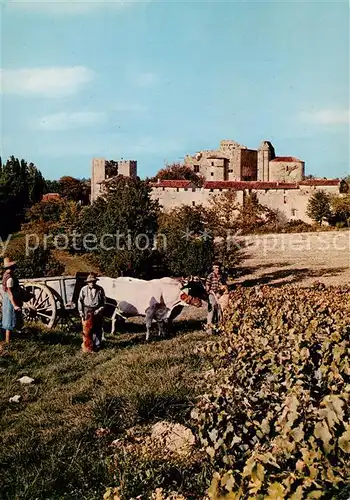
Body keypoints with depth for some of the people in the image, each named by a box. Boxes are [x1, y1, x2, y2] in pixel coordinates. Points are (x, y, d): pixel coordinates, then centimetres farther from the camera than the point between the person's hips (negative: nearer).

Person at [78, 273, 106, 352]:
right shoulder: (84, 289, -2)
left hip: (97, 312, 1)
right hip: (87, 311, -1)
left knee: (97, 329, 7)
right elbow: (80, 301, 2)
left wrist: (100, 310, -7)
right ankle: (87, 347, 8)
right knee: (87, 330, -1)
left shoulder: (100, 289, -1)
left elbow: (103, 301, 4)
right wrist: (81, 312, -2)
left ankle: (96, 346, 18)